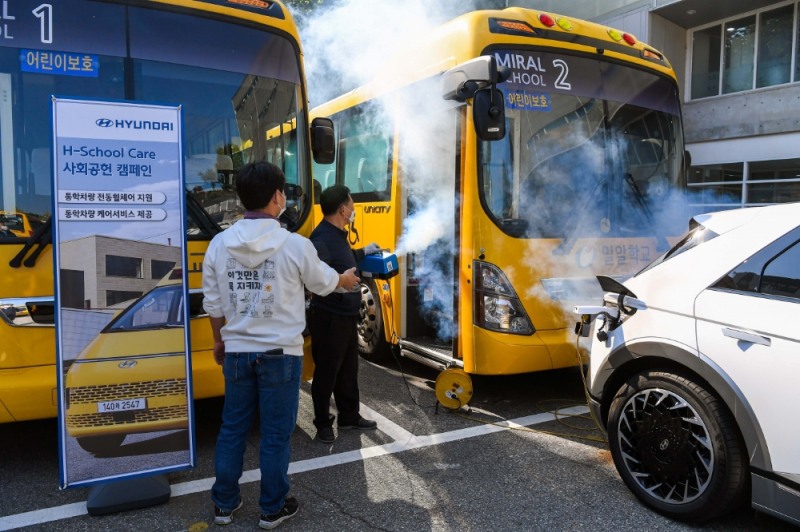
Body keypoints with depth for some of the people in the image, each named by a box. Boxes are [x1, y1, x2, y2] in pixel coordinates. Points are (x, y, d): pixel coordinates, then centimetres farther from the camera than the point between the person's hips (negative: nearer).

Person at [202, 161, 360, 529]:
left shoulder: (219, 244, -3)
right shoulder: (295, 245, -14)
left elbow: (213, 303, 5)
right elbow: (324, 282, 5)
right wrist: (346, 279, 27)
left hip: (237, 351, 4)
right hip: (280, 353, -3)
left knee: (233, 428, 17)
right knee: (276, 433, 9)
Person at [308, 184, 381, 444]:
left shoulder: (337, 235, 11)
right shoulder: (322, 238, -22)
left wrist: (364, 252, 36)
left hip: (346, 315, 10)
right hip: (329, 318, -10)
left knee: (348, 369, 19)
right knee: (326, 372, 5)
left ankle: (349, 417, 34)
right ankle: (323, 423, 22)